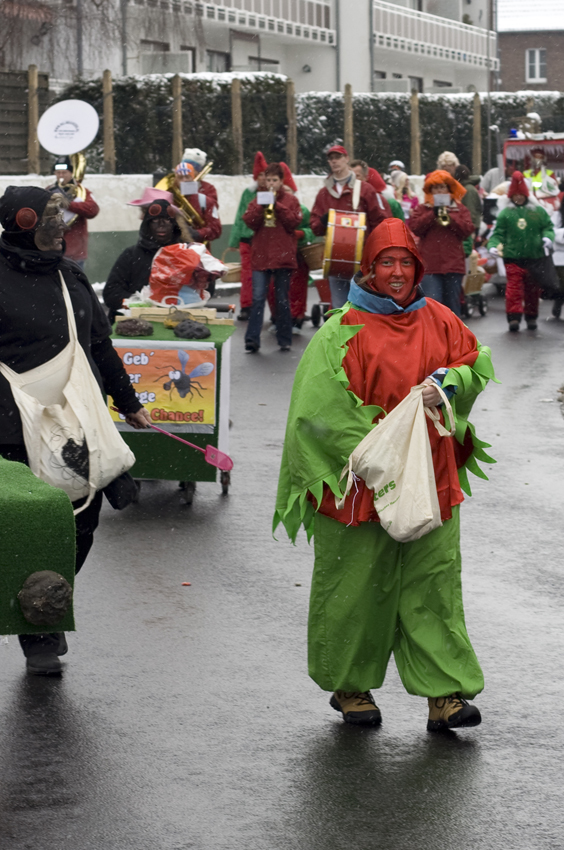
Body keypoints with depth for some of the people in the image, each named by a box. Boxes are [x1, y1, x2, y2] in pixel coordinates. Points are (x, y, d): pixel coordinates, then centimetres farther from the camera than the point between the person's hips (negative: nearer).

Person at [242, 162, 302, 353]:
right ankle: (252, 339, -9)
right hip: (261, 256, 1)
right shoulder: (258, 199, 10)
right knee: (258, 298, -7)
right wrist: (261, 206, -14)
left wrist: (277, 206, -12)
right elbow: (249, 222, -1)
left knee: (282, 300, 6)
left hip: (283, 256, -1)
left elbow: (294, 223, -6)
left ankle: (284, 340, 13)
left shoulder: (290, 200, 6)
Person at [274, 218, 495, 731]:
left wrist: (446, 384, -6)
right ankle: (351, 686, 21)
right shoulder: (345, 331, -7)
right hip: (359, 481, -4)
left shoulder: (437, 320, 8)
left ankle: (445, 693, 1)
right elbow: (323, 405, -12)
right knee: (357, 584, 4)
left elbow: (476, 365, 16)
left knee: (434, 583, 0)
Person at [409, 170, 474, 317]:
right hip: (430, 265, -2)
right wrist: (432, 214, -11)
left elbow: (468, 229, 0)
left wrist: (450, 217, -11)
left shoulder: (460, 209, 13)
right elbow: (414, 227, -3)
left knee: (453, 305, 8)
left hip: (453, 265, 2)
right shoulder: (422, 209, 11)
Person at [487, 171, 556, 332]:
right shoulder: (505, 213, 0)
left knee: (533, 290, 11)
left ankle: (531, 317, 25)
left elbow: (548, 227, 10)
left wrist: (548, 238, -11)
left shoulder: (538, 211, 4)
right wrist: (493, 246, -18)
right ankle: (514, 317, -11)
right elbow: (498, 233, 0)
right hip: (513, 259, -2)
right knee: (514, 288, -10)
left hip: (535, 258, 2)